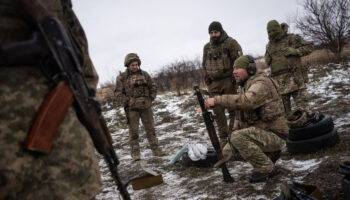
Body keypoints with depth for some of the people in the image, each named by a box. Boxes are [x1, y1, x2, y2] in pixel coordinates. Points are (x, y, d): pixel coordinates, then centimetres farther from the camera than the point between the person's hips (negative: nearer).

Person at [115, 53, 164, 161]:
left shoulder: (144, 74, 9)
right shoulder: (122, 77, -2)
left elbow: (153, 86, 15)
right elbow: (118, 92, -2)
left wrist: (151, 98, 3)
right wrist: (126, 102, -11)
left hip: (146, 106, 3)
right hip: (132, 108, -3)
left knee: (150, 128, 8)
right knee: (133, 131, 0)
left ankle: (155, 149, 17)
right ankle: (135, 153, 7)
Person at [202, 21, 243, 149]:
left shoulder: (230, 43, -1)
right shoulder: (207, 47, 14)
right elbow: (204, 65, 20)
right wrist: (207, 80, 12)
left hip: (228, 81, -4)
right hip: (214, 83, 5)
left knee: (233, 109, -1)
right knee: (218, 112, 5)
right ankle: (223, 138, 12)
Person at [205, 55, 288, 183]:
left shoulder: (261, 83, -17)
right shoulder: (245, 88, 14)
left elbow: (246, 101, -38)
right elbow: (240, 115, 19)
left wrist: (216, 100, -37)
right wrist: (235, 130, -1)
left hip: (274, 136, -10)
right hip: (259, 134, 10)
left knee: (238, 138, -30)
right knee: (227, 152, 8)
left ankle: (265, 168, -11)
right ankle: (269, 154, 12)